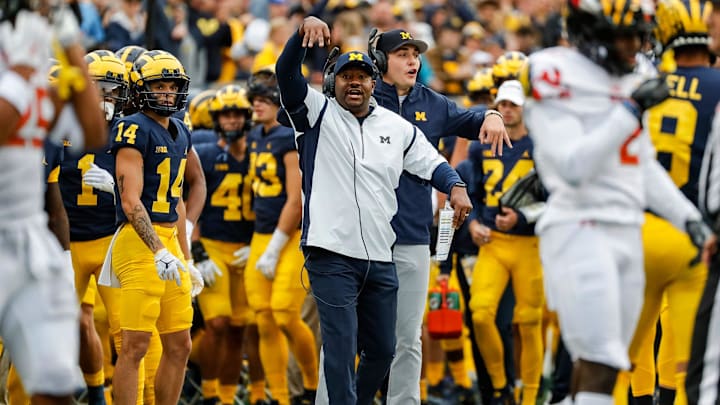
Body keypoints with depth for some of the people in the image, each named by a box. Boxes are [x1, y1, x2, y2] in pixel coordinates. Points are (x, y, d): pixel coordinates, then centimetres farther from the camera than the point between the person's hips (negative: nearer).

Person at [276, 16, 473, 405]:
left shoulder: (398, 128, 13)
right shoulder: (317, 114, -1)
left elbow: (432, 164, 16)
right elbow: (286, 73, -14)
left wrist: (456, 186, -7)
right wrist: (305, 30, -33)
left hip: (380, 259, 5)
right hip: (332, 256, -5)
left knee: (382, 349, 13)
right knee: (341, 350, -10)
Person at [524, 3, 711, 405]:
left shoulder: (629, 83, 15)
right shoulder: (556, 77, -10)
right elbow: (572, 166, -19)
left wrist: (688, 216, 16)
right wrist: (630, 111, -19)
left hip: (628, 234, 8)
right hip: (580, 231, -8)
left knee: (598, 363, 9)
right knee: (601, 366, -14)